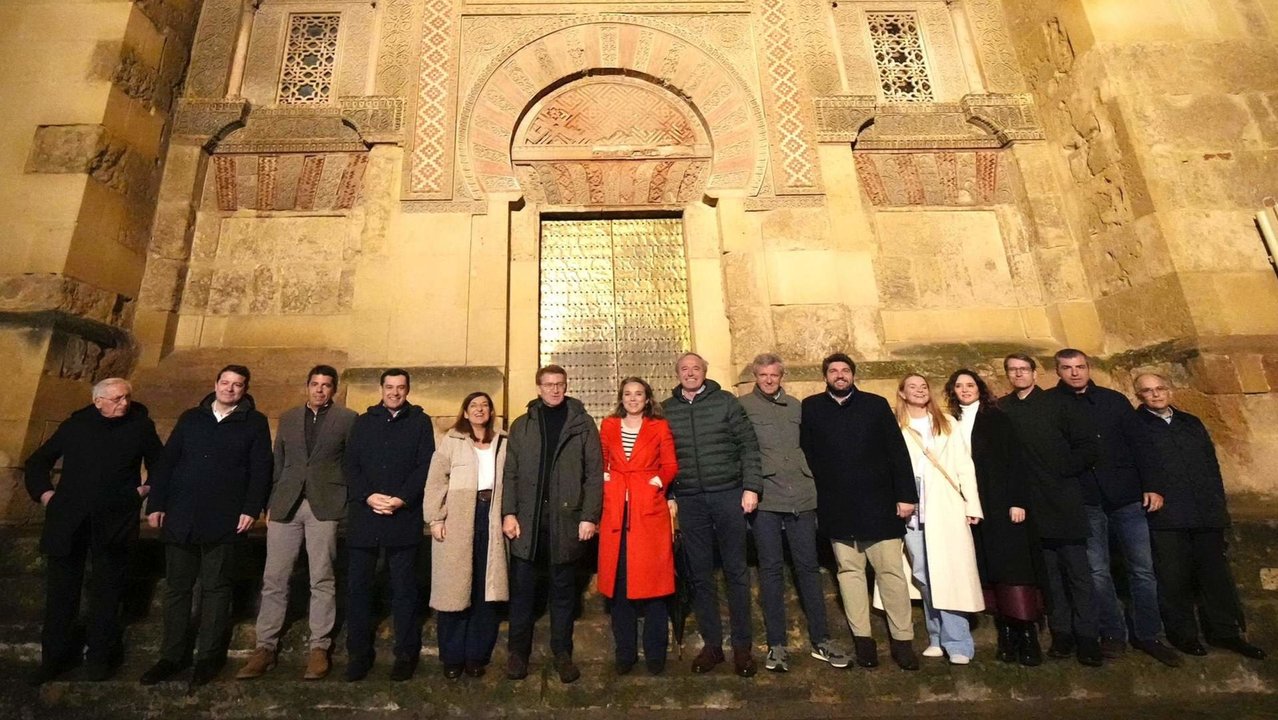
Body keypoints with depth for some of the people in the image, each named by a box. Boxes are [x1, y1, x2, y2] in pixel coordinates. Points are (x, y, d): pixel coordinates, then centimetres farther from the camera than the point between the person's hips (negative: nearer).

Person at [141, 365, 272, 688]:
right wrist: (156, 504, 3)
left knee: (215, 588, 6)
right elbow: (167, 462, 10)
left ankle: (209, 656, 17)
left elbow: (260, 470, -4)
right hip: (180, 518, 3)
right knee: (176, 587, 11)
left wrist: (251, 509, -12)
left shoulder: (255, 423, 0)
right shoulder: (191, 418, 11)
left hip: (223, 521, -3)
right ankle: (172, 655, 24)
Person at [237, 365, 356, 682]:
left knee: (322, 579, 1)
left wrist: (350, 504, -4)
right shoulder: (288, 418, 15)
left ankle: (319, 648, 9)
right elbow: (277, 464, 15)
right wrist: (270, 504, 10)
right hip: (285, 505, 3)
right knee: (274, 579, 5)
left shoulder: (347, 418, 4)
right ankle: (265, 647, 15)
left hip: (324, 505, -3)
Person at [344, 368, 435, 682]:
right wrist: (368, 496, -10)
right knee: (358, 585, 6)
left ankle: (406, 653, 16)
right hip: (363, 516, 2)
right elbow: (351, 466, 6)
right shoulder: (363, 422, 14)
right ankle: (359, 653, 20)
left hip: (403, 517, -2)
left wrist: (400, 499, -13)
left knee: (403, 587, 5)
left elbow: (425, 467, -2)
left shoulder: (420, 422, 6)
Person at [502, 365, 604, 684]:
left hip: (567, 519, -1)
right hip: (528, 519, 2)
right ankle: (518, 651, 24)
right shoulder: (521, 425, 10)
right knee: (522, 588, 9)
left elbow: (594, 473, -2)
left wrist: (590, 516, -8)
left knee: (563, 589, 10)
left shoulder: (582, 423, 3)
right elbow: (510, 474, 6)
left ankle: (562, 652, 24)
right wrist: (509, 512, -5)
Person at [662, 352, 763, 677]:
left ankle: (742, 645, 20)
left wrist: (751, 487, -7)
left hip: (727, 494, -1)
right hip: (689, 501, 2)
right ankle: (711, 643, 24)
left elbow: (748, 445, 0)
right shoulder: (666, 409, 6)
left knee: (736, 571, 6)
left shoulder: (726, 401, 1)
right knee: (700, 575, 9)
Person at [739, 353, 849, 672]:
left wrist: (812, 484, 14)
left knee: (808, 567, 8)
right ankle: (776, 644, 14)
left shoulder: (796, 406, 14)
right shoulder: (743, 406, 0)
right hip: (765, 499, -3)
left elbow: (807, 447, 19)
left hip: (801, 497, 4)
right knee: (771, 569, 3)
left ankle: (820, 640, 20)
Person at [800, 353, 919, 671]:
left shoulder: (876, 404, 4)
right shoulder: (811, 407, 4)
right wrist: (812, 497, -2)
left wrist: (906, 494, -4)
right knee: (850, 571, 8)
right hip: (837, 508, 1)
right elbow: (805, 453, 3)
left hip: (878, 503, 0)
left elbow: (898, 451, 1)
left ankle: (903, 639, 15)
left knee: (891, 570, 3)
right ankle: (862, 638, 18)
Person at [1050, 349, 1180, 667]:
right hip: (1084, 501, -2)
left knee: (1142, 569, 6)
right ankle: (1113, 634, 18)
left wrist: (1152, 485, -3)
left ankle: (1147, 635, 21)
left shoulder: (1114, 400, 7)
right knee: (1097, 571, 4)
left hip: (1127, 497, 2)